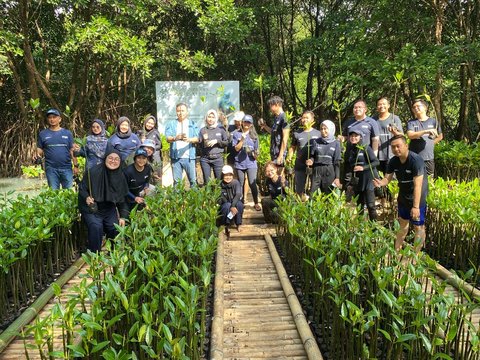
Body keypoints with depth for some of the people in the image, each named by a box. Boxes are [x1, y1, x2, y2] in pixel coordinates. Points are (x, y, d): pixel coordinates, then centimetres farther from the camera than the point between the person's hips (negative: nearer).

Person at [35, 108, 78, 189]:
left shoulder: (67, 133, 7)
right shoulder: (43, 134, 7)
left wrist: (76, 165, 0)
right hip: (51, 169, 0)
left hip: (66, 168, 0)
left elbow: (72, 151, 6)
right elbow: (39, 149, 10)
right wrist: (37, 156, -13)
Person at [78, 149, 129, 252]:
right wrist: (86, 198, -29)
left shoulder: (120, 177, 0)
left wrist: (123, 217, 1)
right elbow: (82, 189, -7)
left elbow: (122, 199, 8)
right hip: (91, 209, -4)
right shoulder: (93, 172, -16)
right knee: (96, 227, -28)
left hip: (109, 209, 5)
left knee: (115, 229, -10)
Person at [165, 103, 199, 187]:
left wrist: (189, 139, -21)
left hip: (189, 156, 0)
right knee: (176, 181, 3)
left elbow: (197, 138, 0)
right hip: (175, 157, 0)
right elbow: (168, 138, -1)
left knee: (193, 180, -1)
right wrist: (175, 138, -23)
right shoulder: (171, 124, 11)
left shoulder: (192, 124, 11)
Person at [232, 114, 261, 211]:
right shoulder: (236, 134, 4)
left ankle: (256, 203, 4)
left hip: (251, 163, 0)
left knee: (252, 183, -9)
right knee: (240, 184, 8)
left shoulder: (254, 135, 8)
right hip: (239, 163, 0)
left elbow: (256, 149, 11)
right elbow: (236, 148, -3)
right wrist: (242, 139, -13)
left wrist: (255, 154, -10)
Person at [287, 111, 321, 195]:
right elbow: (292, 147, 15)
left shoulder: (318, 133, 5)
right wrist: (289, 156, -2)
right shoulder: (297, 134, 10)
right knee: (299, 190, 8)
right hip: (300, 166, 2)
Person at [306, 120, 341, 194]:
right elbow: (312, 156, 12)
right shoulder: (315, 142, 7)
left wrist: (337, 177, -3)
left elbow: (337, 162, 2)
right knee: (312, 194, -4)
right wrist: (310, 161, -12)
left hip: (329, 171, -1)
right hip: (317, 170, 1)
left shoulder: (336, 143, 3)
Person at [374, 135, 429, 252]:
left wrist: (416, 206, -36)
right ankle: (397, 250, 34)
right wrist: (381, 183, -30)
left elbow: (418, 185, -32)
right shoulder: (393, 161, -7)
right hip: (403, 196, 7)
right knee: (403, 223, 21)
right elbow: (387, 178, -5)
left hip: (417, 198, -7)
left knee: (418, 227, 2)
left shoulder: (416, 160, -27)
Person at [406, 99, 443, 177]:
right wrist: (426, 131, -24)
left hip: (429, 158, 1)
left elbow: (440, 136, 20)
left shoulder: (433, 121, 7)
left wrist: (431, 144, 8)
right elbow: (410, 135, -16)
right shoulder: (411, 123, 3)